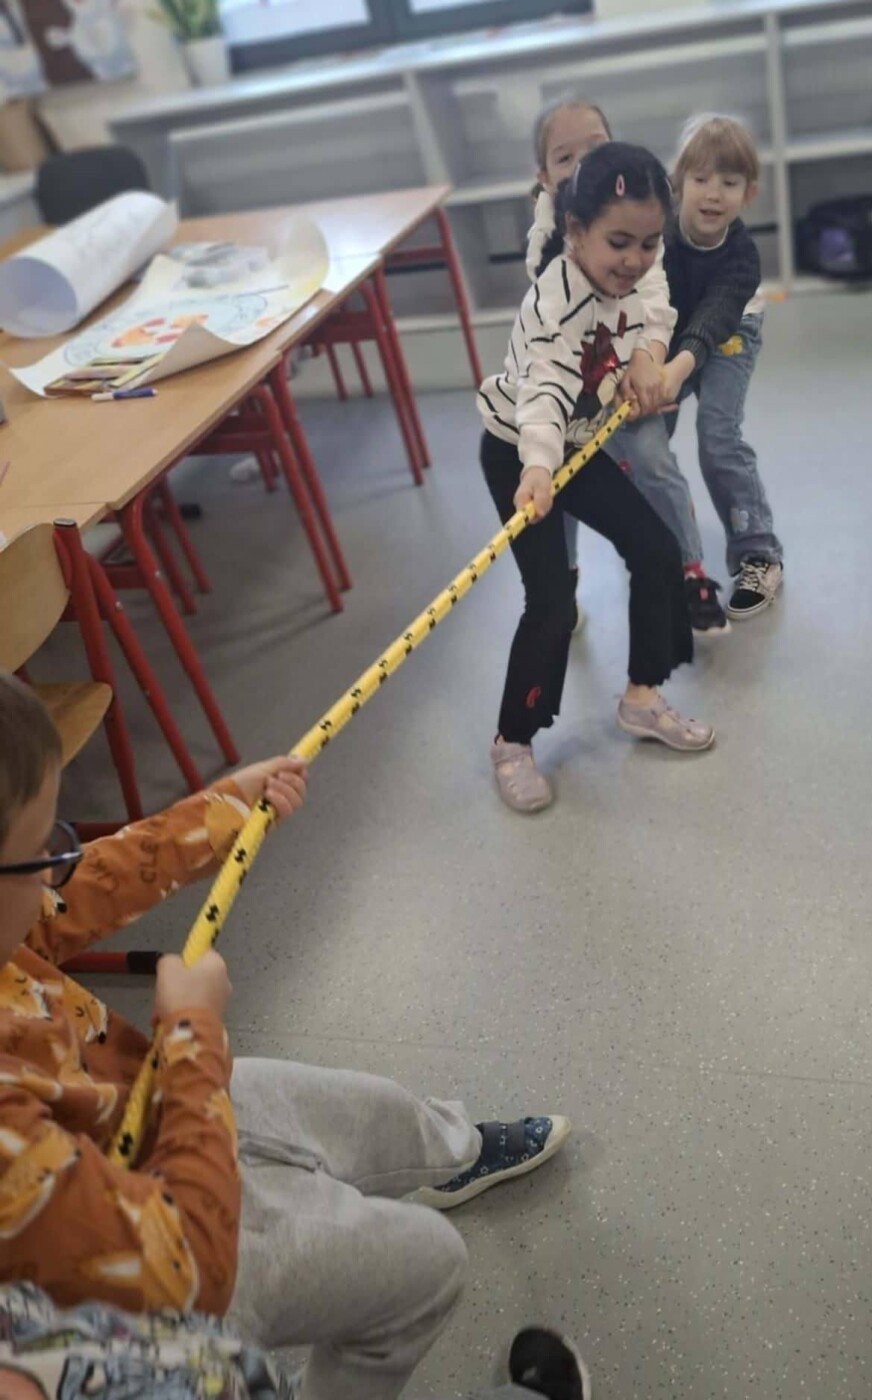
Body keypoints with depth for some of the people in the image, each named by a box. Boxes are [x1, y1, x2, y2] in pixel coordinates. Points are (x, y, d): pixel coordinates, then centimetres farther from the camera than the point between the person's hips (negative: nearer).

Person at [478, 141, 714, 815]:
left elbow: (642, 336, 18)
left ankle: (643, 697, 21)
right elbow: (545, 385, -47)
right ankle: (512, 743, 5)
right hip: (519, 454, -8)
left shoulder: (633, 282, -4)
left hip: (578, 445, 8)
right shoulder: (556, 298, -30)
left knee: (657, 551, 5)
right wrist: (537, 466, -62)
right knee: (552, 601, -13)